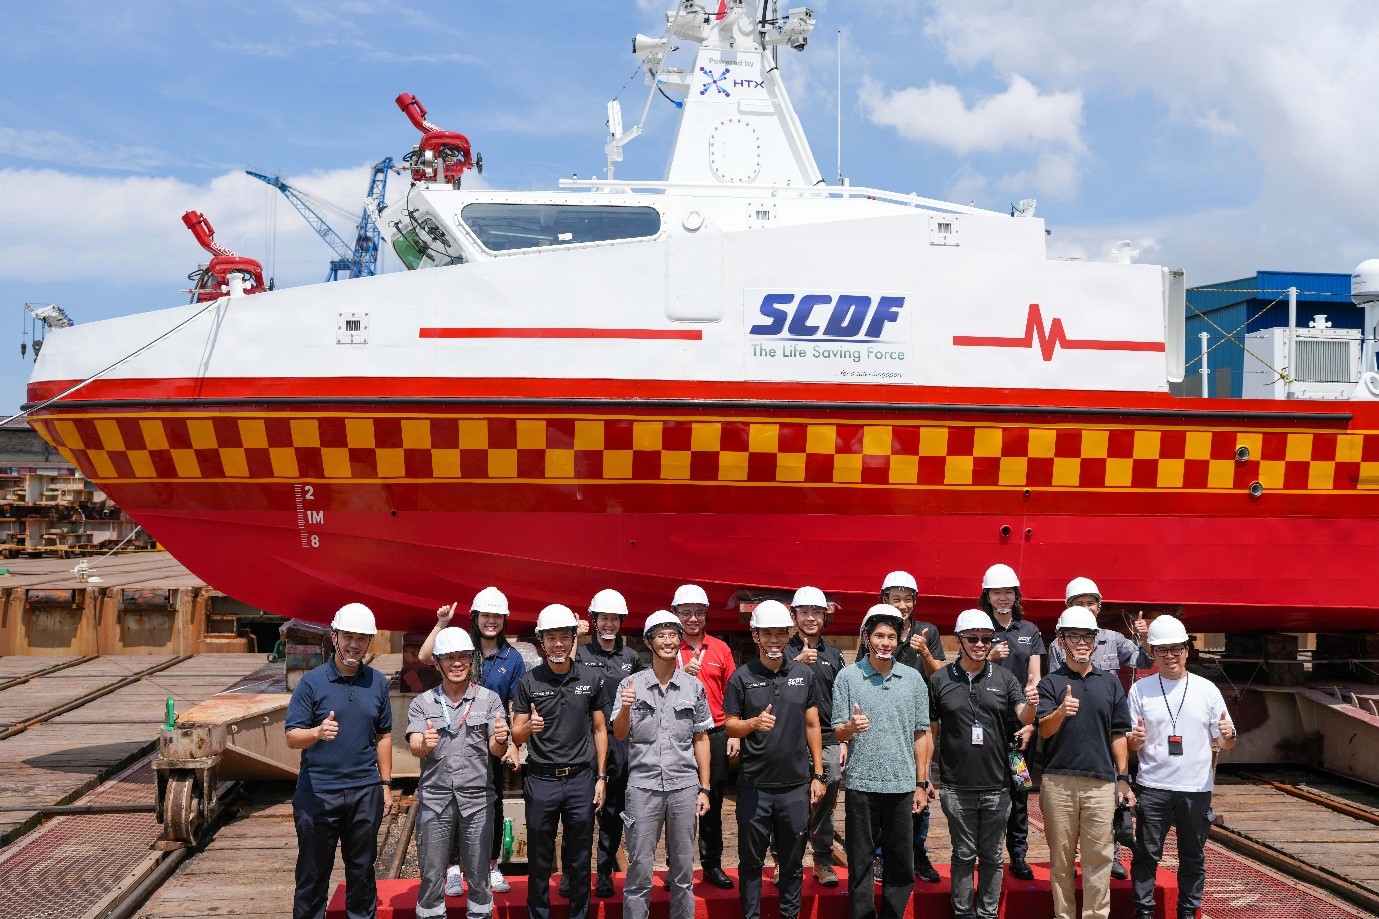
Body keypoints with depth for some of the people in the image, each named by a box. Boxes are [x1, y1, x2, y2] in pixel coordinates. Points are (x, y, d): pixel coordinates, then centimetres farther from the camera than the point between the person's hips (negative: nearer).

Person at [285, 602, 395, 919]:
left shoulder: (377, 683, 5)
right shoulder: (312, 682, -5)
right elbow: (291, 737, -8)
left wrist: (385, 784, 9)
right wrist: (318, 732, -29)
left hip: (365, 792, 3)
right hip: (318, 791, -3)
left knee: (362, 869, 12)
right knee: (313, 872, 6)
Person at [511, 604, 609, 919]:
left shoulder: (592, 678, 2)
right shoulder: (529, 681, 0)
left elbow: (600, 730, 8)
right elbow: (516, 734, 2)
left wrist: (600, 777, 3)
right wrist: (529, 726, -21)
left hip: (581, 778, 1)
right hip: (541, 780, -1)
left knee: (580, 860, 10)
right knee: (539, 860, 9)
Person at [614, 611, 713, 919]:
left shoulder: (694, 686, 6)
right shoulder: (631, 684, 1)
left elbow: (701, 739, 10)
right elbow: (620, 734, -2)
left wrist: (704, 788, 7)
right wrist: (625, 708, -23)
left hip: (684, 786, 2)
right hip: (643, 786, -2)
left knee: (683, 868, 9)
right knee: (639, 868, 1)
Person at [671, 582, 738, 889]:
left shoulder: (720, 648, 7)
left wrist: (734, 734, 4)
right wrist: (682, 675, -17)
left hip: (715, 734, 2)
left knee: (712, 804, 10)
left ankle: (712, 864, 21)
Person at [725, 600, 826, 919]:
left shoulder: (804, 674, 5)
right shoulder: (742, 677, -2)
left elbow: (812, 726, 10)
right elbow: (730, 726, 0)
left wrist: (818, 775, 6)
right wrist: (754, 723, -21)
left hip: (796, 784, 2)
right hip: (754, 785, -2)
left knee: (793, 860, 10)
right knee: (751, 860, 8)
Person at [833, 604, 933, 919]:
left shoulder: (913, 679, 6)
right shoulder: (847, 677, 0)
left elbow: (921, 734, 9)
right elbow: (838, 733, 0)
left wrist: (921, 783, 6)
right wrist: (851, 727, -23)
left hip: (901, 785, 2)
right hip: (861, 784, -2)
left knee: (901, 864, 6)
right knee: (860, 863, 6)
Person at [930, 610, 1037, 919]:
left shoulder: (1004, 678, 3)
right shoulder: (940, 680, 0)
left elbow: (1025, 718, -6)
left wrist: (1031, 704, -29)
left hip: (996, 786, 1)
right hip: (957, 788, -1)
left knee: (991, 856, 10)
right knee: (964, 855, 8)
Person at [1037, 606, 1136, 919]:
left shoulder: (1111, 682, 11)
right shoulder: (1050, 683, 4)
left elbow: (1118, 735, 12)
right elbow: (1044, 729, -8)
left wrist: (1123, 779, 7)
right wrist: (1060, 712, -30)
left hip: (1101, 781, 1)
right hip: (1058, 781, -1)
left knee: (1098, 857, 2)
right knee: (1061, 856, 6)